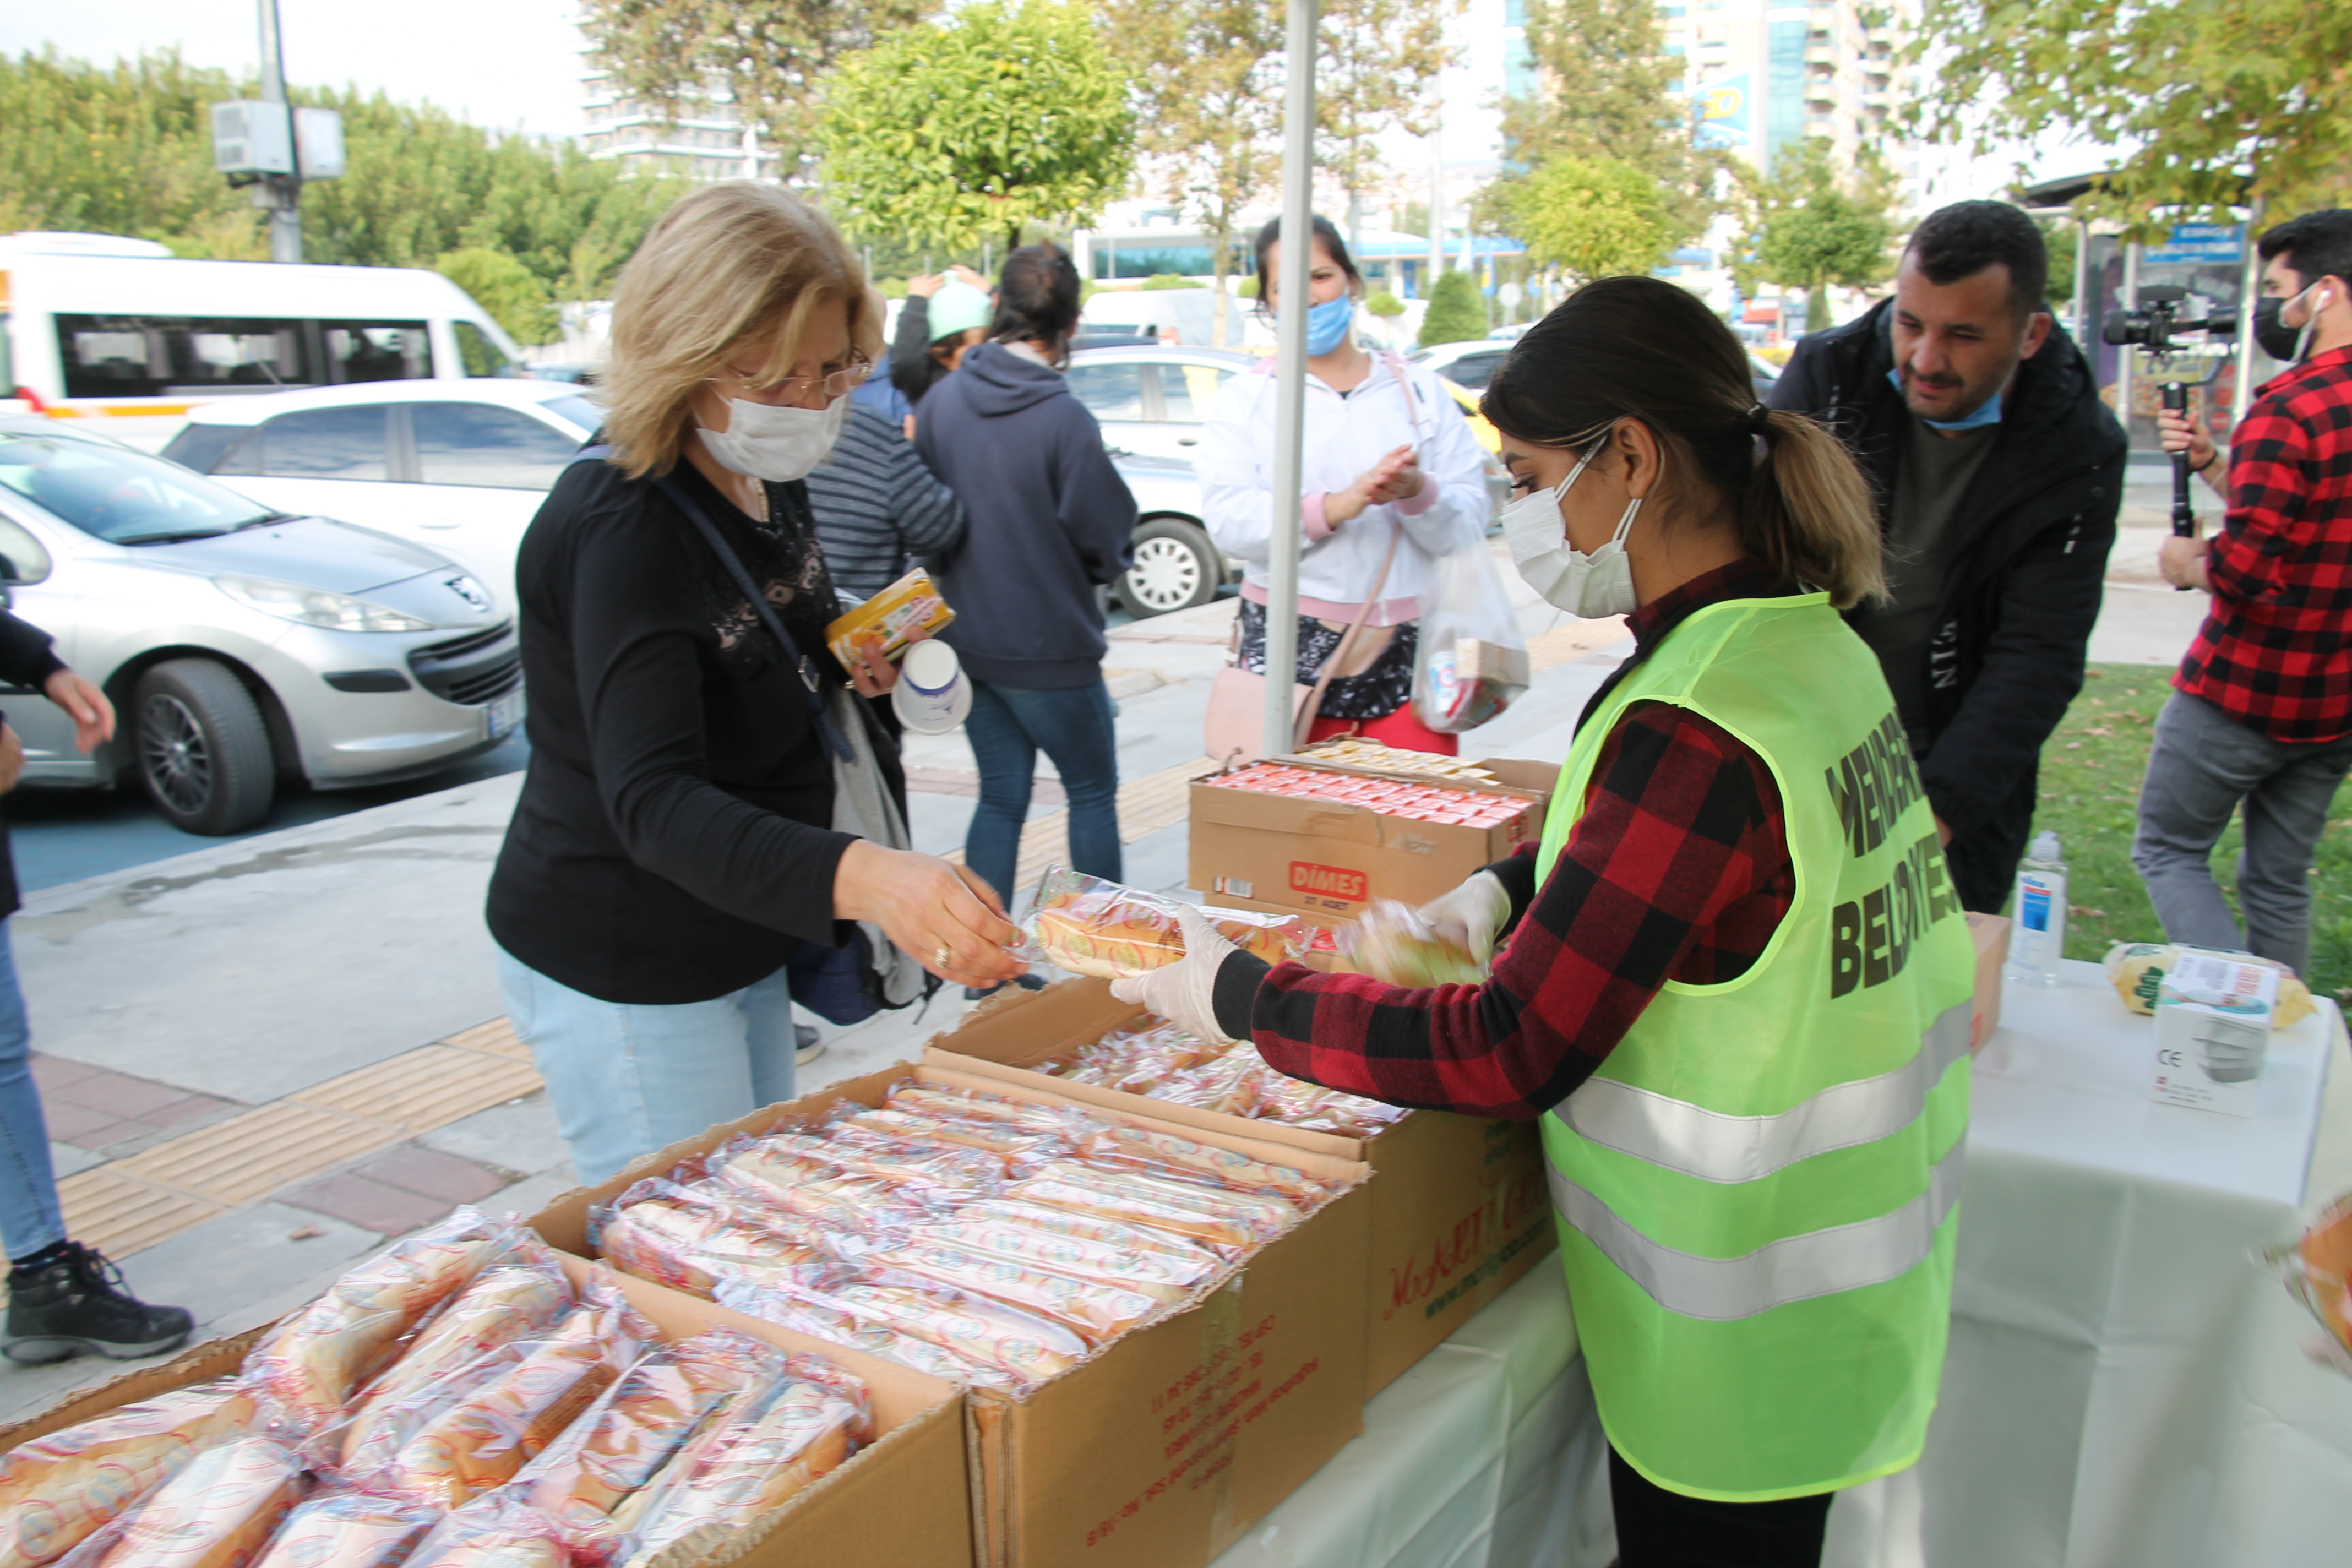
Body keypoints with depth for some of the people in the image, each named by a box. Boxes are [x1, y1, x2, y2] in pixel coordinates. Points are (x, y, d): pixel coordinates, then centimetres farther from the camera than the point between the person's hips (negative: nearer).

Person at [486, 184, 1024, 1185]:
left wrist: (856, 661, -3)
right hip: (622, 976, -9)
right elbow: (653, 801, -38)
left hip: (742, 947, 9)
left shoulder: (766, 484, 1)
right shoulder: (620, 529, -26)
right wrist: (860, 875, -55)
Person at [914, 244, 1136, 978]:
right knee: (1092, 792, 13)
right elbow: (1107, 539, -11)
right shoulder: (1064, 420, -20)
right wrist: (1101, 569, 10)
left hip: (967, 637, 5)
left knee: (1000, 796, 15)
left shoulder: (943, 400, -3)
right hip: (1049, 647, -5)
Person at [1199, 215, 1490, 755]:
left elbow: (1470, 523, 6)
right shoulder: (1245, 398, 9)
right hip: (1289, 647, -1)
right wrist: (1335, 507, -21)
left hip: (1409, 648, 2)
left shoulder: (1419, 389, 13)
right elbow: (1226, 520, -8)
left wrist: (1419, 493, -16)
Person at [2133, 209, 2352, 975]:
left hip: (2242, 692, -8)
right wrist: (2213, 463, 10)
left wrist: (2185, 563, -5)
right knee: (2281, 880, 18)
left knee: (2168, 850, 8)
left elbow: (2243, 571, -25)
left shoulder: (2289, 406, -20)